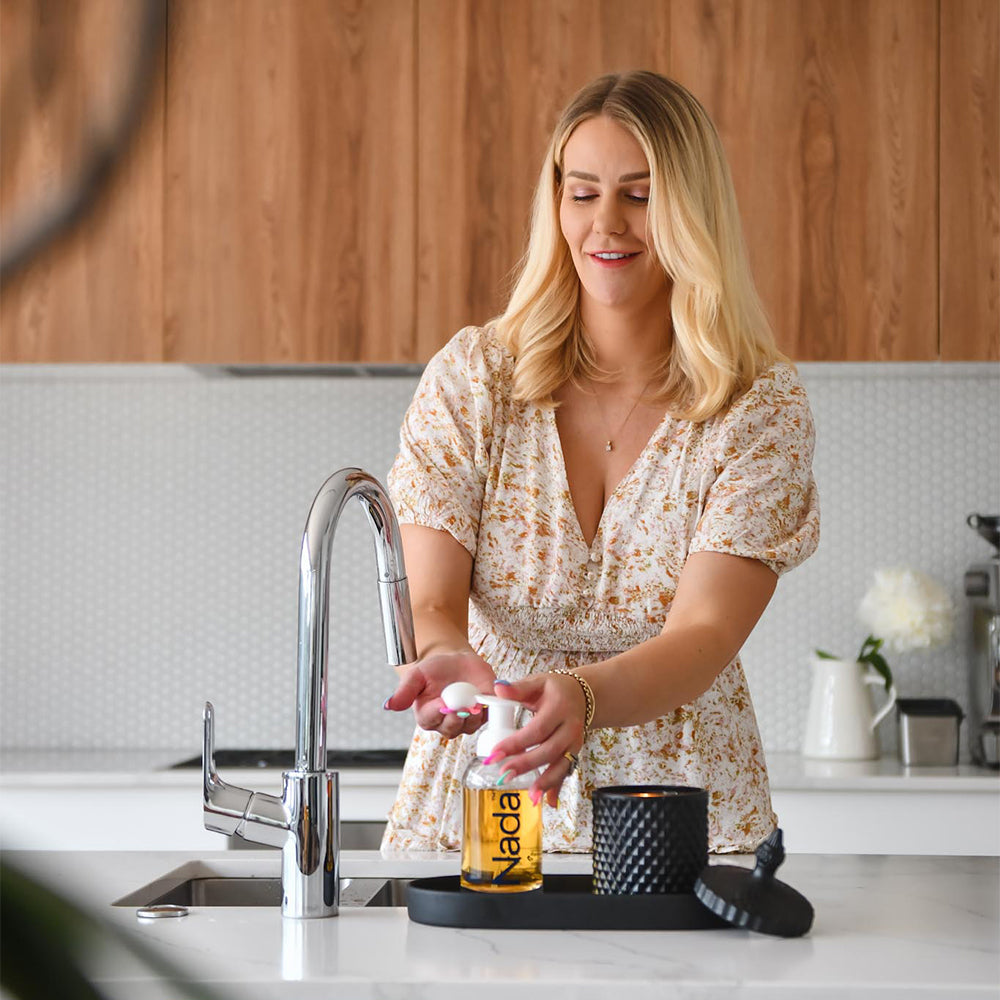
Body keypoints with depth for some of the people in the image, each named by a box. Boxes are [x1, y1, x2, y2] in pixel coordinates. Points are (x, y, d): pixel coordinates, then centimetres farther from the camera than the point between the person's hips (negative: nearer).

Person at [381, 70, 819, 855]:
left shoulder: (762, 408, -3)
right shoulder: (472, 378, 1)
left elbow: (704, 633, -14)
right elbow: (428, 599, -6)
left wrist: (585, 697, -34)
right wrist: (448, 659, -29)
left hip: (682, 816, -1)